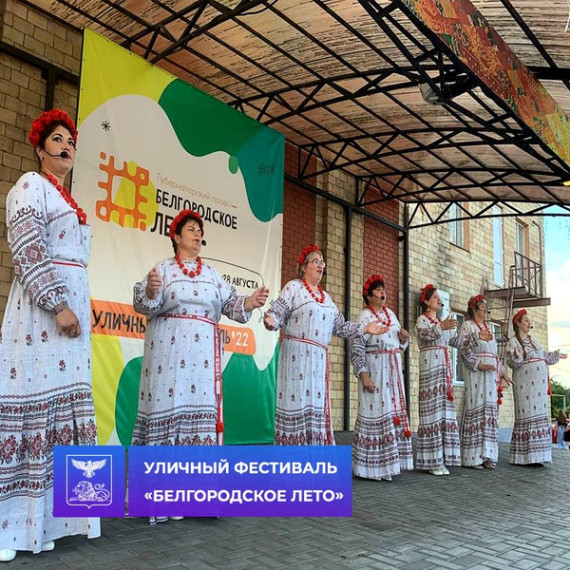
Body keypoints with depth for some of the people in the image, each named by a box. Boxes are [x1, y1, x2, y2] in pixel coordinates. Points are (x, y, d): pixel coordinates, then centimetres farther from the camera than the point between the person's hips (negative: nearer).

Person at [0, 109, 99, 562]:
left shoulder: (70, 204, 24)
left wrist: (77, 309, 15)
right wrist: (58, 305, -19)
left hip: (73, 302, 8)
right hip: (41, 306, -8)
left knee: (62, 399, 3)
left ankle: (37, 518, 9)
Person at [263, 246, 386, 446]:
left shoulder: (326, 296, 20)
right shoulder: (293, 287, 0)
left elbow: (340, 326, 20)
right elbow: (277, 314, -9)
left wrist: (365, 328, 13)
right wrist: (270, 322, -31)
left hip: (319, 358, 7)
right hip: (297, 355, -7)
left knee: (316, 404, 6)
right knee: (298, 400, -10)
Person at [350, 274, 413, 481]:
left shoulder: (390, 314, 14)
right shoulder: (364, 316, -8)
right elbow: (356, 348, -16)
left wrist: (404, 338, 0)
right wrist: (363, 374, -23)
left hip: (393, 370, 8)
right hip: (374, 371, -8)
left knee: (393, 413, 10)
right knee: (376, 412, -6)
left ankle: (389, 461, 20)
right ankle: (374, 466, 2)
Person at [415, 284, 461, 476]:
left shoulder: (443, 322, 22)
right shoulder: (422, 319, 0)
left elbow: (456, 341, 18)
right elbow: (425, 334, -21)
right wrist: (441, 327, -39)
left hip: (445, 367, 8)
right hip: (430, 366, -8)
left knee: (445, 411, 4)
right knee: (433, 410, -10)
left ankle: (441, 458, 8)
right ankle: (432, 460, -7)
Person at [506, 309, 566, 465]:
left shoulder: (532, 340, 17)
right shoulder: (513, 342, -5)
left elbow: (542, 356, 30)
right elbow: (512, 362, -14)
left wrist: (555, 356, 42)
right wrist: (517, 357, -34)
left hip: (539, 385, 7)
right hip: (525, 385, -7)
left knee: (538, 416, 5)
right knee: (526, 417, -8)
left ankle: (534, 456, 9)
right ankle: (523, 457, -4)